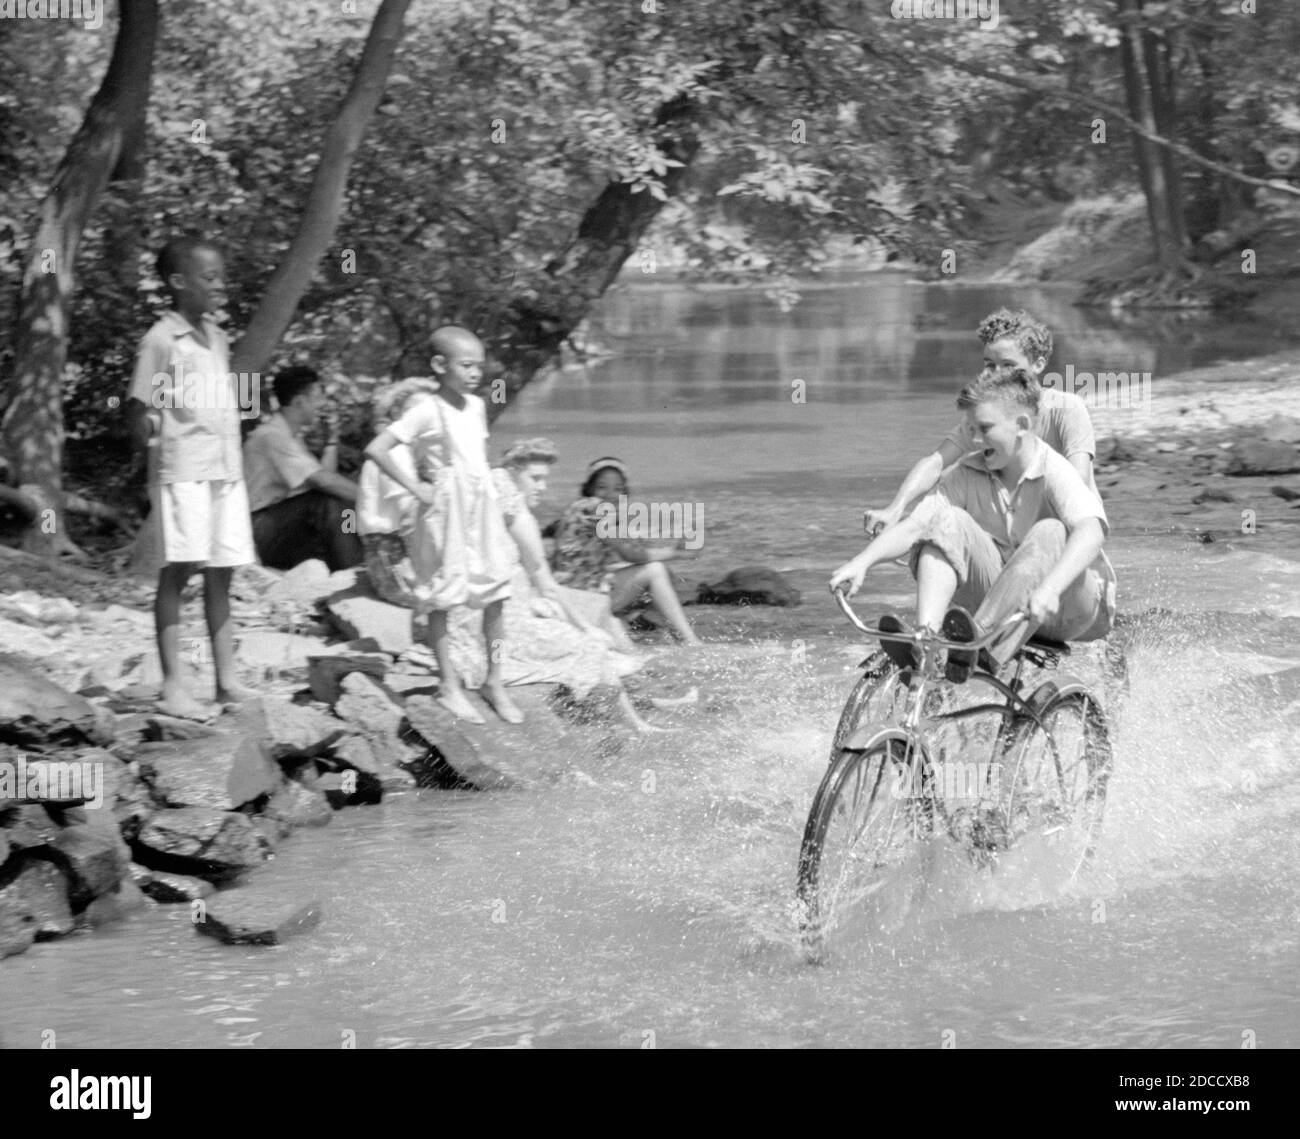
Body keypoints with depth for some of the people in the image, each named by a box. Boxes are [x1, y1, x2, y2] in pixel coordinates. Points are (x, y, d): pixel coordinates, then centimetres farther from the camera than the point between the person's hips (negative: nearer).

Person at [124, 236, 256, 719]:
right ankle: (172, 687, -4)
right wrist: (151, 441, -21)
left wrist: (234, 455, 11)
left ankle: (227, 681, 12)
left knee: (220, 575, 8)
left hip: (226, 470, 7)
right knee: (178, 570, -5)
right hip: (182, 470, -7)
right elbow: (137, 407, -9)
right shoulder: (161, 340, -8)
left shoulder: (217, 338, 14)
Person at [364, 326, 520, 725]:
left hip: (483, 511, 6)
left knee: (495, 598, 6)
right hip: (445, 513, -6)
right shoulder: (426, 413, -14)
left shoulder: (476, 406, 7)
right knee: (441, 601, 2)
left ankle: (494, 681, 17)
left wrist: (487, 481, 10)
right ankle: (449, 685, 11)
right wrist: (415, 487, -16)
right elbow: (376, 449, -20)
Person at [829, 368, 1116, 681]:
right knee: (948, 522, -16)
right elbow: (914, 525, -11)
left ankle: (978, 639, -45)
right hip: (1003, 604, 5)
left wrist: (1049, 589, -56)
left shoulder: (1055, 473, -19)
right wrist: (861, 562, -30)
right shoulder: (968, 475, -2)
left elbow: (1091, 530, -39)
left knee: (1050, 533, -34)